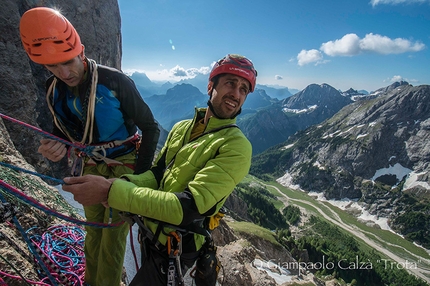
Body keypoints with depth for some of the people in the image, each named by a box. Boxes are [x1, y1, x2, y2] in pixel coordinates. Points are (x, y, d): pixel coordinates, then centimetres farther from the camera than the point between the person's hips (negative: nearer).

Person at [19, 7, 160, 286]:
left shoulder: (116, 82, -20)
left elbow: (150, 128, -15)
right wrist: (54, 145, -14)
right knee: (93, 231, 18)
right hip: (89, 168, 6)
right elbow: (62, 128, 12)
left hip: (122, 167, -5)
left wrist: (141, 174, -17)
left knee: (113, 237, 0)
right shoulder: (54, 89, -1)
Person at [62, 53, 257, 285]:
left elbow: (189, 208, -31)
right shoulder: (182, 127, 0)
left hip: (173, 250, -6)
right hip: (150, 233, 7)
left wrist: (111, 192, -35)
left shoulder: (236, 147, -23)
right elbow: (157, 173, 2)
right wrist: (121, 183, -19)